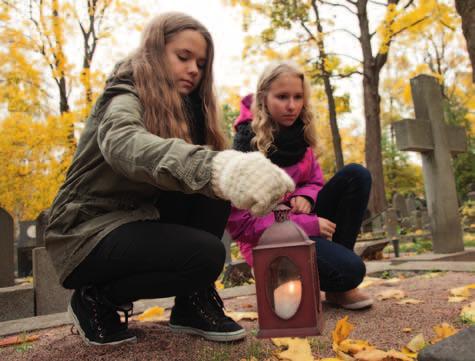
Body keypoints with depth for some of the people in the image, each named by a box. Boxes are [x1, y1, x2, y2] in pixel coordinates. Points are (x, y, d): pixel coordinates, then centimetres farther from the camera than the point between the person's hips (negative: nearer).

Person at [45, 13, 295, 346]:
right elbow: (124, 144, -39)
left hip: (137, 221, 7)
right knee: (206, 254, -27)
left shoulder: (185, 108, 11)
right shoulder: (125, 95, -16)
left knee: (214, 189, -13)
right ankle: (97, 300, -4)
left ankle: (193, 303, -5)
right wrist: (214, 167, -57)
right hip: (89, 233, -7)